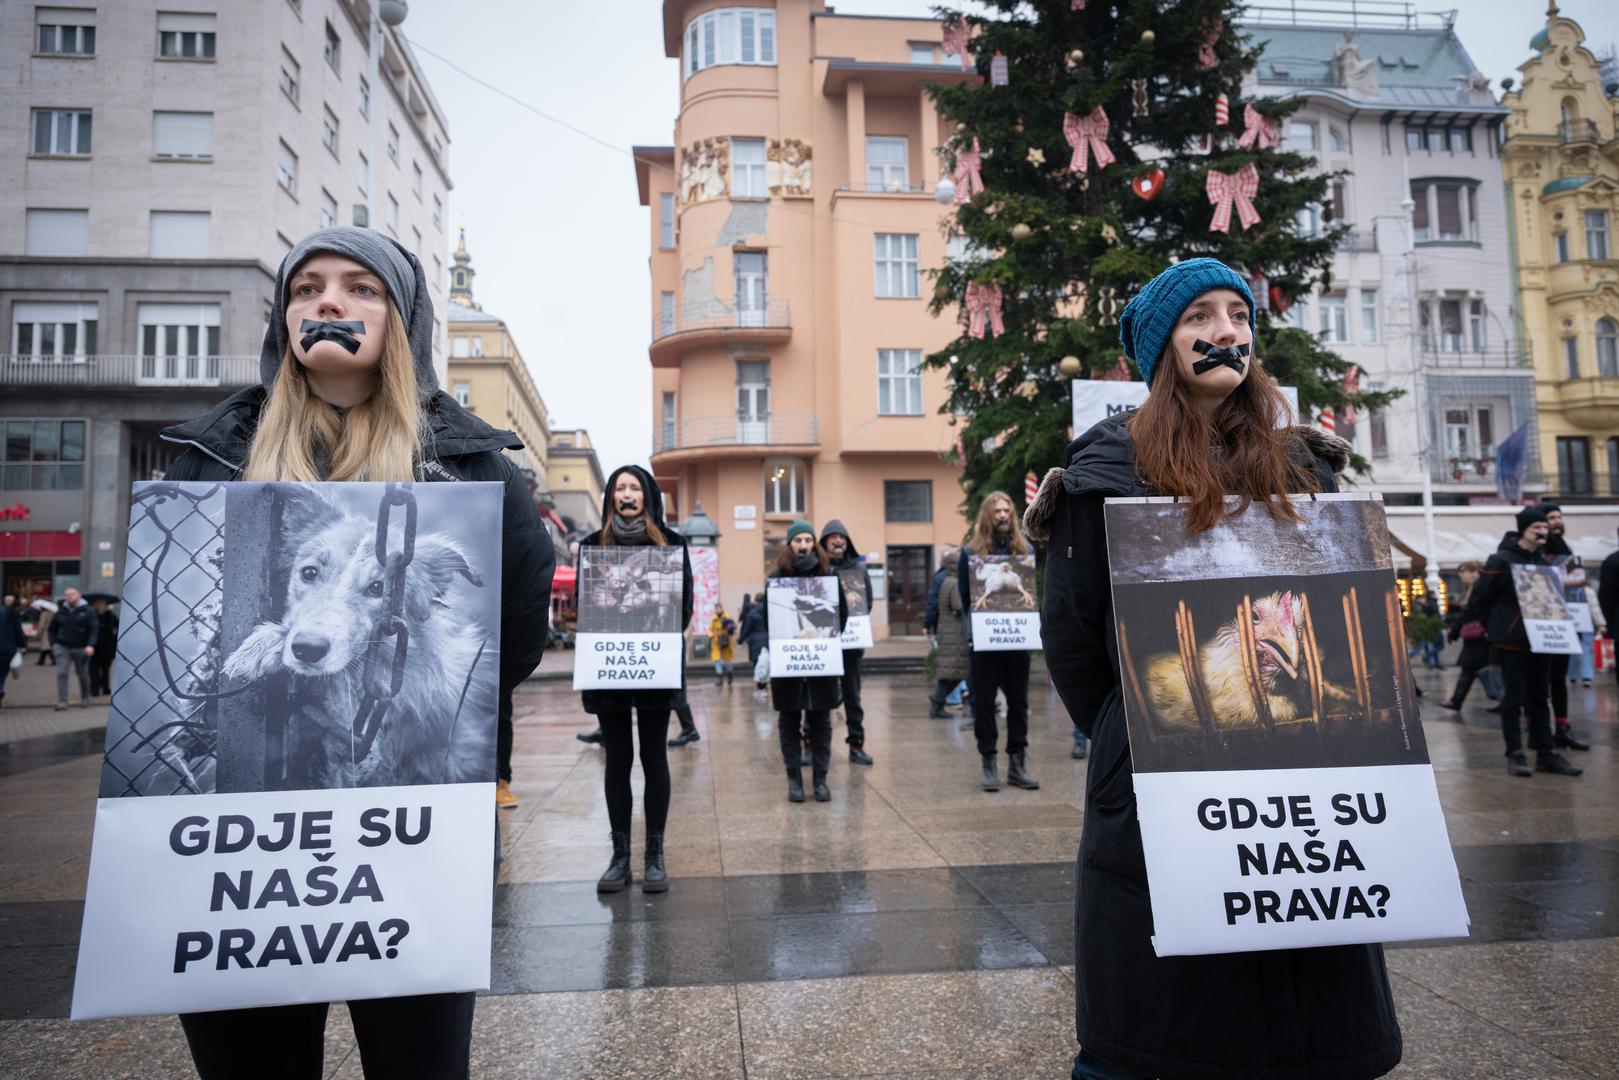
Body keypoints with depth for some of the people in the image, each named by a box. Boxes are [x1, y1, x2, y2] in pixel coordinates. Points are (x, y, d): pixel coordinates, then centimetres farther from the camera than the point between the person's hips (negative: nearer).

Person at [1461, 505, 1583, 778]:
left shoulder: (1543, 560, 11)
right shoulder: (1501, 560, -10)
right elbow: (1480, 598, -9)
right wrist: (1483, 628, -6)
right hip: (1511, 640, -6)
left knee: (1539, 697, 10)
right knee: (1514, 697, -1)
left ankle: (1546, 754, 15)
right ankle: (1515, 754, 5)